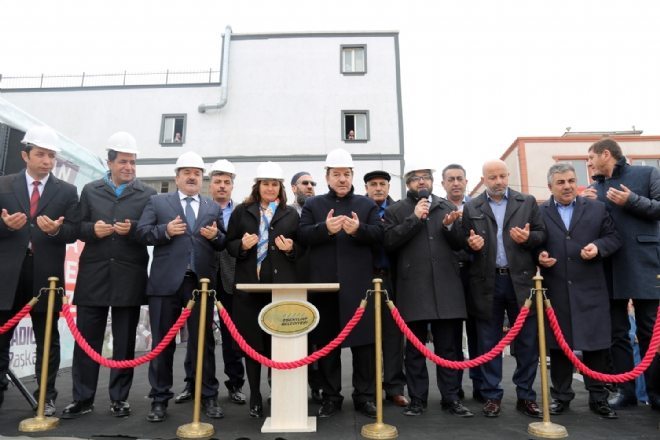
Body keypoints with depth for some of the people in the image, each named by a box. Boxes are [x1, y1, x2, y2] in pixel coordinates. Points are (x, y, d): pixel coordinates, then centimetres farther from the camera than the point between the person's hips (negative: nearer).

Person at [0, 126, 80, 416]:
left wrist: (56, 229, -20)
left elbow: (73, 231, 0)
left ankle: (46, 396, 18)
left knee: (47, 338, 8)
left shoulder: (67, 191, 5)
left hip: (46, 274, 0)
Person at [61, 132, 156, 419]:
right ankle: (82, 399, 19)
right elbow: (78, 228, 8)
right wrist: (92, 229, -12)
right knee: (87, 339, 6)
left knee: (125, 341, 7)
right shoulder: (90, 191, 11)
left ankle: (119, 398, 19)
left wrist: (133, 229, -17)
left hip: (129, 276, -1)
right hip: (94, 275, 1)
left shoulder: (147, 194, 6)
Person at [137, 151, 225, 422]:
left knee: (203, 341, 7)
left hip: (201, 282, 1)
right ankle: (160, 399, 21)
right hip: (166, 281, -1)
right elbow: (141, 233, 1)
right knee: (162, 342, 8)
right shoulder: (157, 202, 9)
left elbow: (223, 244, 12)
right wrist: (165, 230, -16)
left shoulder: (213, 208, 15)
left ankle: (208, 398, 18)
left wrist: (216, 236, -9)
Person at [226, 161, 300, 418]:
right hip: (249, 285, 1)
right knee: (252, 342, 7)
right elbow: (229, 245, 8)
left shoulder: (291, 214, 10)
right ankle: (255, 396, 20)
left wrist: (291, 248, -9)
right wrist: (242, 245, -12)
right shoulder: (242, 211, 10)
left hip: (281, 286, 0)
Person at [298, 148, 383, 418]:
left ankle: (364, 396, 17)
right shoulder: (313, 205, 11)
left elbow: (378, 234, 0)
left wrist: (359, 229, -19)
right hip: (324, 283, 1)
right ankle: (331, 396, 20)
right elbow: (302, 236, -1)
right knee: (326, 342, 7)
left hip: (358, 284, 0)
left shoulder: (367, 204, 13)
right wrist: (325, 228, -19)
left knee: (363, 340, 4)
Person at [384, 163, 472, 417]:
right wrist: (414, 218, -12)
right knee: (415, 347, 6)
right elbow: (389, 242, -8)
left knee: (449, 346, 7)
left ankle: (452, 398, 18)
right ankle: (417, 399, 17)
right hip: (413, 287, -2)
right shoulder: (395, 211, 6)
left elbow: (459, 244, 13)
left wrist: (449, 226, -7)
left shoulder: (447, 207, 14)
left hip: (446, 285, 2)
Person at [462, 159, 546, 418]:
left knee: (527, 341, 7)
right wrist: (470, 244, -17)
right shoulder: (471, 208, 7)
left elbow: (542, 234, 6)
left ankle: (526, 396, 22)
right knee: (489, 343, 6)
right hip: (487, 283, 0)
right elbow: (463, 242, 5)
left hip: (520, 280, 1)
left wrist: (529, 238, -15)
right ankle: (492, 396, 19)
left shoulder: (527, 202, 9)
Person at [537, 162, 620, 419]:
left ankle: (598, 398, 22)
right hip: (555, 292, 0)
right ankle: (561, 396, 22)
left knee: (595, 344, 6)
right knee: (557, 345, 8)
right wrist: (539, 256, -13)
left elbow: (614, 238, 8)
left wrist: (598, 247, -11)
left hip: (590, 290, 1)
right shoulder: (539, 213, 6)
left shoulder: (597, 209, 10)